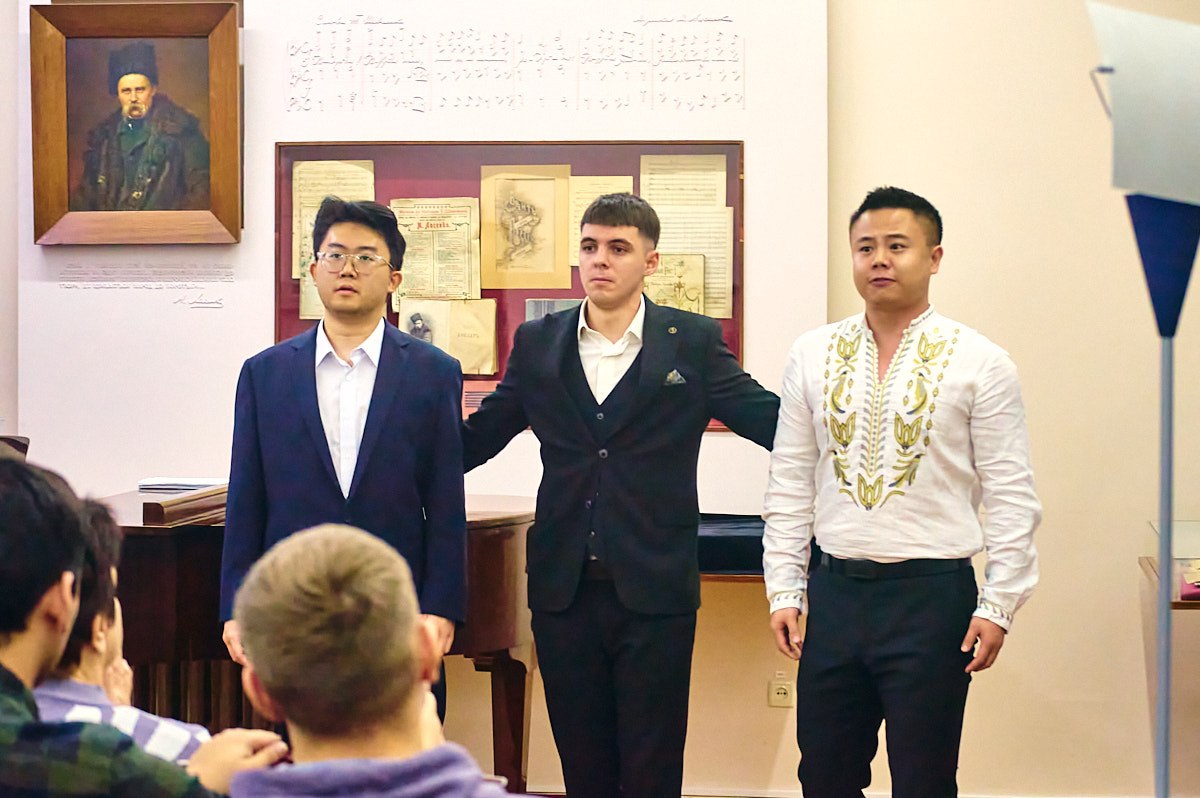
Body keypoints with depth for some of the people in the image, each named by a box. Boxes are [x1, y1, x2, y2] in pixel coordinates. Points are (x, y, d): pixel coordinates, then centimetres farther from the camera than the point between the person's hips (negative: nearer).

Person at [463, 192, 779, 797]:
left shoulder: (693, 343, 1)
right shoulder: (538, 343, 8)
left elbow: (773, 421, -1)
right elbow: (475, 440, 12)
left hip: (655, 591, -2)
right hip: (564, 590, 2)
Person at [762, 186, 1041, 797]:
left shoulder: (979, 363, -3)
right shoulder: (813, 355, 7)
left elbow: (1012, 499, -3)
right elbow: (790, 484, 9)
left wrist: (997, 607, -8)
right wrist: (784, 591, 4)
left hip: (932, 594, -3)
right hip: (834, 591, 3)